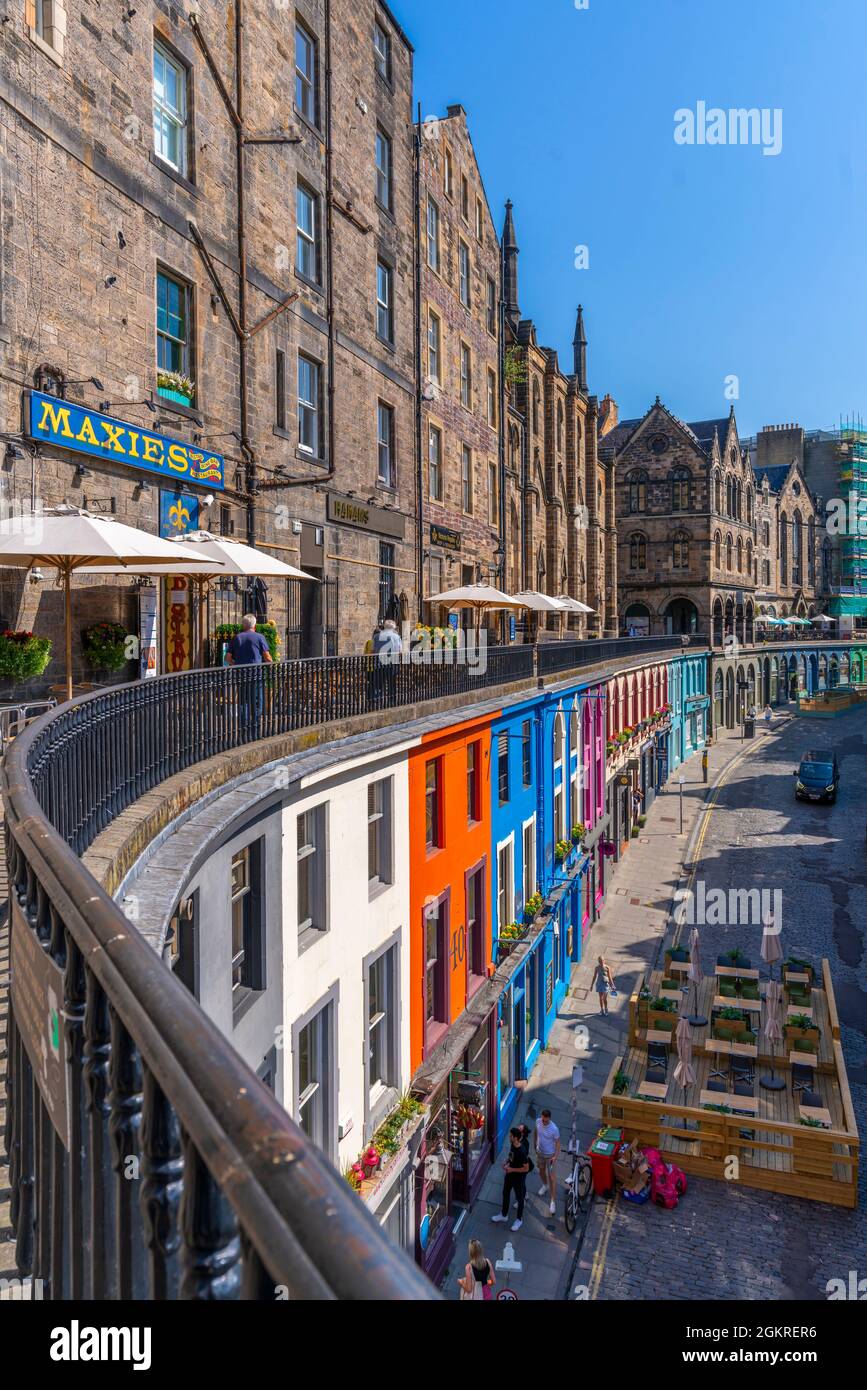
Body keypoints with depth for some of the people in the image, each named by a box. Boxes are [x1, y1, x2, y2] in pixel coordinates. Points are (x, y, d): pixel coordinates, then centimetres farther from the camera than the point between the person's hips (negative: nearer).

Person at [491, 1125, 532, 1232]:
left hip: (518, 1178, -8)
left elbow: (526, 1168, -27)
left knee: (519, 1198, 15)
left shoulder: (522, 1151, -33)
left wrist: (512, 1169, -25)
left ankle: (519, 1219, 36)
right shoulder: (512, 1145, -9)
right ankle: (504, 1215, 45)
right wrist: (507, 1162, -6)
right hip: (509, 1175, 8)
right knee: (505, 1194, 23)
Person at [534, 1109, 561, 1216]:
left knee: (552, 1178, 2)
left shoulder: (554, 1129, -31)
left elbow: (557, 1143, -17)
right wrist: (534, 1144, 13)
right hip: (540, 1152, 5)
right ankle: (545, 1185, 55)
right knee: (541, 1171, 26)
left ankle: (553, 1201, 15)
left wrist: (555, 1156, -21)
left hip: (550, 1155, -5)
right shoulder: (538, 1122, -17)